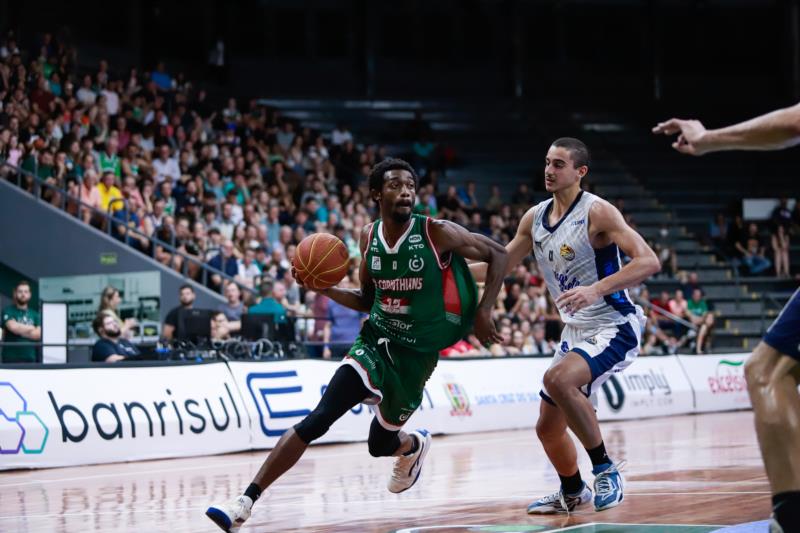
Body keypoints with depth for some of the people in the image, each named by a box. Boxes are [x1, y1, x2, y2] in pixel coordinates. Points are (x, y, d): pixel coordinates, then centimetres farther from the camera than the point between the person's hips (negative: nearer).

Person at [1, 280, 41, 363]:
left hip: (30, 358, 4)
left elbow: (38, 334, 2)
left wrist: (20, 331, -8)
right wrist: (31, 328, -3)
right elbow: (13, 327, -15)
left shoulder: (34, 314, 15)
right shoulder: (8, 311, 2)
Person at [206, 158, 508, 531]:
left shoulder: (437, 233, -14)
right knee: (315, 422, -13)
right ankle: (247, 500, -15)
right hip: (375, 342, 3)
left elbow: (497, 253, -4)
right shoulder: (369, 237, 1)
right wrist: (326, 289, -4)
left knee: (380, 444, 11)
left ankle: (413, 446, 49)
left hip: (415, 355, -3)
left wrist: (484, 311, -10)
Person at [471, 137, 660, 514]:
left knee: (558, 378, -34)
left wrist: (595, 290, -37)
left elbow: (648, 261, -26)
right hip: (575, 332, 8)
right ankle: (571, 493, 40)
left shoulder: (597, 212, -17)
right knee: (548, 428, 12)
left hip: (613, 327, -8)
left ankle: (606, 470, -19)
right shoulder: (535, 218, 5)